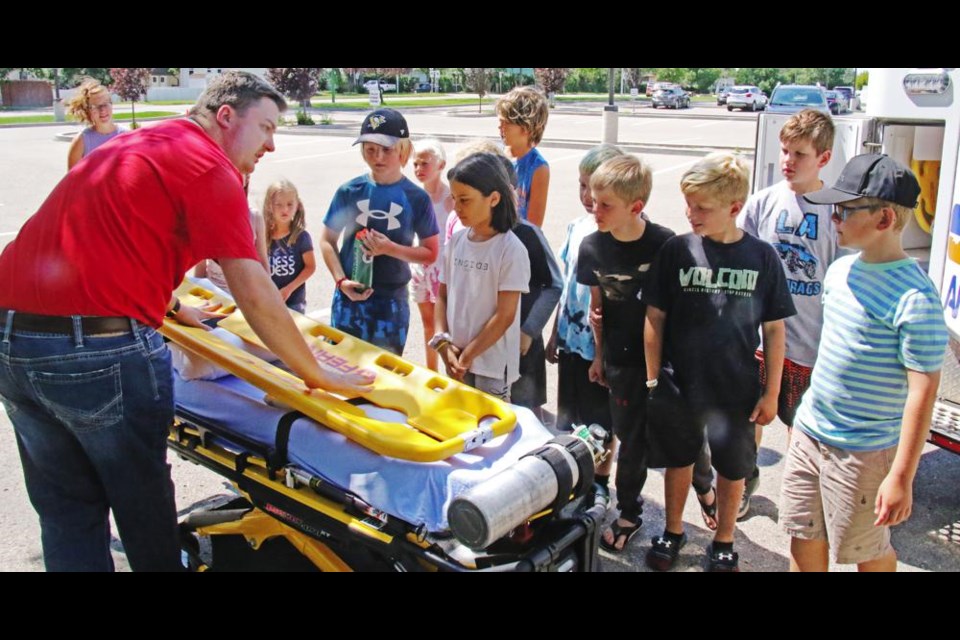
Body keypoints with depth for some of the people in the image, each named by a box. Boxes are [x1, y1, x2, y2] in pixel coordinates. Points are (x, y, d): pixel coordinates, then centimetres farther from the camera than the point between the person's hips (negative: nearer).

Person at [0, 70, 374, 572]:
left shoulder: (136, 144, 20)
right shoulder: (211, 168, -7)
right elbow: (255, 296, -12)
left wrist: (172, 308, 44)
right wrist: (318, 377, -5)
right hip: (102, 349, -8)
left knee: (67, 510, 19)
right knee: (144, 505, 14)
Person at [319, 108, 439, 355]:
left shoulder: (416, 198, -5)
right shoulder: (349, 191, -2)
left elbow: (431, 253, -1)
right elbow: (327, 240, 5)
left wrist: (390, 248, -16)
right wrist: (341, 280, -10)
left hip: (391, 301, -1)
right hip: (349, 297, 1)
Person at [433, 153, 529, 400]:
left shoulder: (511, 249, -14)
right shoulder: (456, 241, 3)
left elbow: (505, 316, -14)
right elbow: (442, 296, 10)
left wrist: (467, 356, -11)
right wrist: (443, 343, -3)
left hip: (492, 364, -5)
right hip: (455, 360, 5)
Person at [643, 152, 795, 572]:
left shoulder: (762, 257, -8)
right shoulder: (677, 250, -9)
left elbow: (774, 329, -2)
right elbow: (655, 318, -3)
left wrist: (771, 392, -1)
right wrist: (653, 380, -3)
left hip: (737, 388, 0)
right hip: (679, 384, 0)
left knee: (732, 469, 15)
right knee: (678, 461, 18)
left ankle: (724, 543, 37)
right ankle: (673, 532, 40)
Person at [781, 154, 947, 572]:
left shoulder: (914, 297, -21)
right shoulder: (841, 270, 3)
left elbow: (923, 391, -20)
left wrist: (902, 477, -20)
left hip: (864, 450, -7)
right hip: (809, 432, 7)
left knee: (866, 550, 13)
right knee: (804, 537, 18)